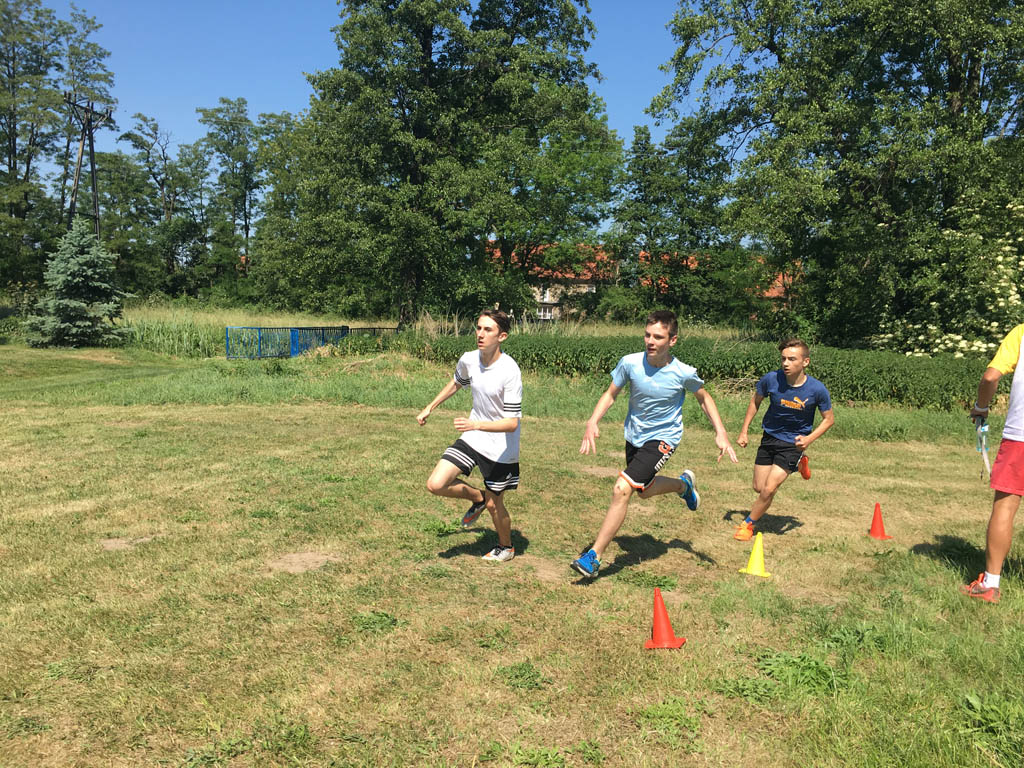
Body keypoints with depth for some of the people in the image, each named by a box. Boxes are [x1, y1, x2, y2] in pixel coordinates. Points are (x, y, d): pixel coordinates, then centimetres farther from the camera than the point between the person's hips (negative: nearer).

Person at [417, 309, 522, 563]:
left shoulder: (509, 372, -25)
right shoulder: (468, 360, -7)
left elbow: (512, 423, -25)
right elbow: (456, 383, 18)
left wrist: (477, 424, -38)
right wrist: (429, 408, 23)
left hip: (500, 449, -5)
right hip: (471, 439, 5)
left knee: (494, 505, 8)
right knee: (435, 484, -8)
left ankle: (506, 547, 38)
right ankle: (477, 497, 21)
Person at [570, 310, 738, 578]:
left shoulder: (684, 373, -21)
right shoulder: (630, 363, -18)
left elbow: (704, 398, -1)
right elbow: (610, 394, -4)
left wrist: (721, 433, -9)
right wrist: (592, 422, -21)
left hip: (663, 438, -5)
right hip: (634, 435, 5)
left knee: (622, 489, -21)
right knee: (643, 491, 26)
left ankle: (594, 556, -13)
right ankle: (683, 484, 57)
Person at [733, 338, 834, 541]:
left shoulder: (817, 390, -20)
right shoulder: (771, 379, -17)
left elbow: (829, 419, -4)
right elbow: (755, 401, 3)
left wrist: (809, 439, -19)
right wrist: (744, 431, 2)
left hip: (794, 443, -3)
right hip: (769, 438, 3)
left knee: (769, 489, -11)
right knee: (759, 487, 10)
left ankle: (748, 524, 15)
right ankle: (798, 463, 35)